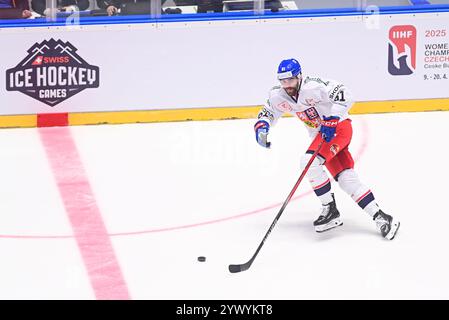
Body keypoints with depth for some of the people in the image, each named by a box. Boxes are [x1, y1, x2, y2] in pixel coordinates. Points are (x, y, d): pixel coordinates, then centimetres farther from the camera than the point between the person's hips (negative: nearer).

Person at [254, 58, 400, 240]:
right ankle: (379, 217, -4)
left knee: (309, 162, -25)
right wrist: (261, 127, -10)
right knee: (347, 179, -4)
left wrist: (331, 120, -32)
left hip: (339, 126, -8)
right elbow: (267, 113, 11)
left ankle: (330, 209, -15)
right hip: (321, 135, 8)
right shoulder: (278, 96, -2)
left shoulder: (313, 87, -23)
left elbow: (344, 95, -27)